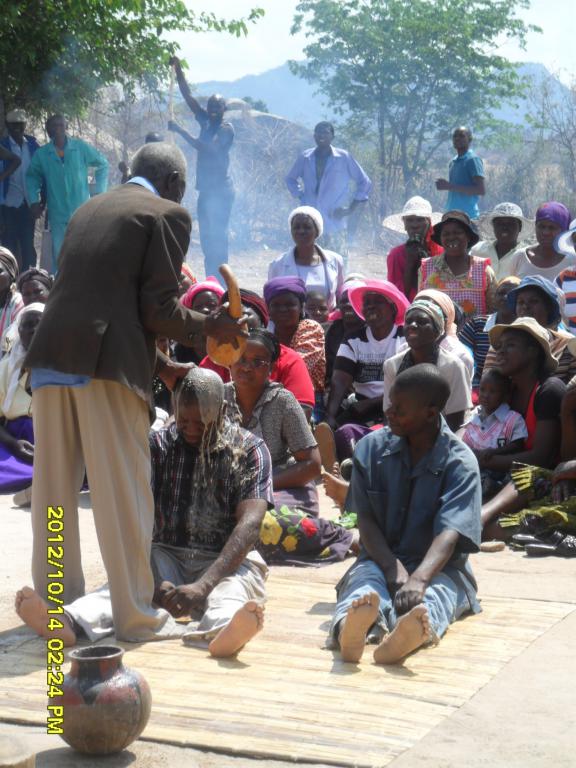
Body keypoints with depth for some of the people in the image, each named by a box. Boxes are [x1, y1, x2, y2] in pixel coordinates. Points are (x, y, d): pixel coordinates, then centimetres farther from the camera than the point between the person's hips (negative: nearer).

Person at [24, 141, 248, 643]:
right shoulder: (167, 215, 2)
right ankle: (136, 615, 7)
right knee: (123, 494, 1)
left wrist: (158, 364, 30)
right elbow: (158, 310, -6)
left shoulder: (88, 211, 24)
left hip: (50, 359, 7)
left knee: (54, 488, 13)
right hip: (108, 364, -7)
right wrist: (210, 327, 13)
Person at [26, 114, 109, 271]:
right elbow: (32, 177, 15)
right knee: (59, 257, 3)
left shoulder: (81, 147, -3)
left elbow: (103, 164, 8)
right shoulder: (41, 154, 0)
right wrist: (34, 202, 4)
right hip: (57, 215, 1)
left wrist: (99, 192, 2)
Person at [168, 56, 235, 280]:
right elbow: (188, 96, 10)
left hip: (221, 190, -8)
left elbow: (206, 147, -21)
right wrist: (178, 70, 1)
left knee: (217, 237, -11)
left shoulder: (226, 128, -8)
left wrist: (180, 130, -23)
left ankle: (220, 282, -11)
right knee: (206, 237, 7)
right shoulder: (206, 122, 13)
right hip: (206, 189, 8)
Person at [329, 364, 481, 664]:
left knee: (430, 596, -37)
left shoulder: (460, 462, -6)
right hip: (381, 558, 2)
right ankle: (351, 628, -70)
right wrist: (393, 567, -21)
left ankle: (411, 631, -72)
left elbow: (449, 533, -20)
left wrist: (418, 579, -41)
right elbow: (365, 519, -1)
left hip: (438, 567, -1)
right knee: (364, 584, -34)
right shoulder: (371, 447, 5)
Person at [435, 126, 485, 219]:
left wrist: (451, 187, -18)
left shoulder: (473, 160, -7)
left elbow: (481, 190, -16)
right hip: (452, 214, 8)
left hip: (468, 215, -8)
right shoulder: (453, 161, 17)